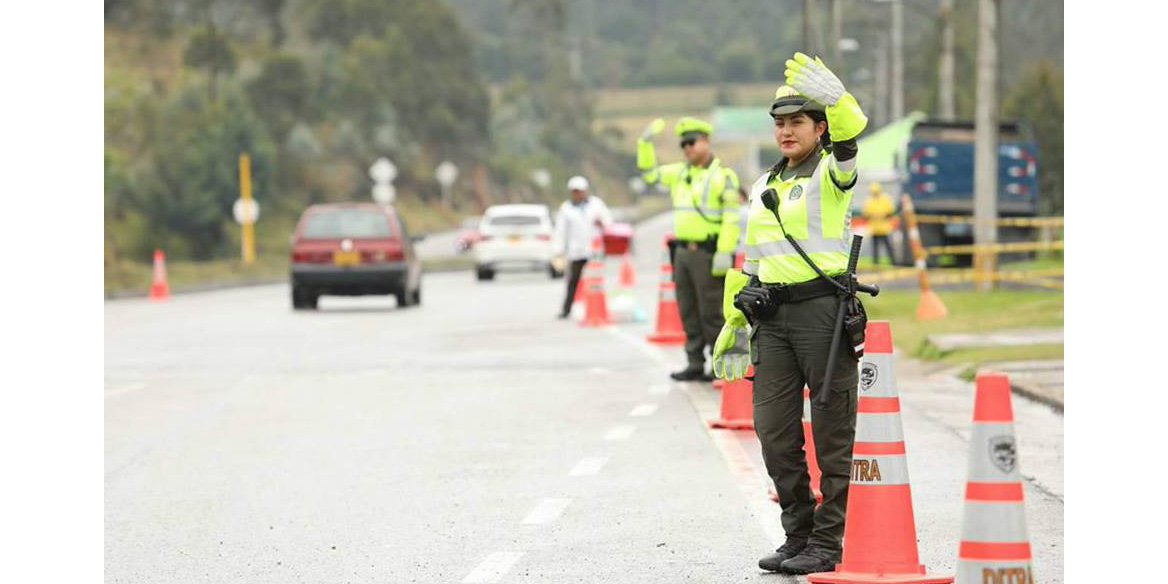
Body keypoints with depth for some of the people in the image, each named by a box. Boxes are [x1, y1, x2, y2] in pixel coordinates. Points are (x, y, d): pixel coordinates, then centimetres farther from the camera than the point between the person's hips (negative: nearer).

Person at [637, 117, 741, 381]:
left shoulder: (723, 175, -7)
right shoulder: (680, 172, 16)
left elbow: (731, 218, -13)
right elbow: (649, 172, 27)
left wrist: (724, 253, -20)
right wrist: (645, 143, 13)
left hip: (708, 253, -8)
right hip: (683, 250, 8)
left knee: (712, 314, -6)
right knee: (688, 313, 9)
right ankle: (695, 364, 15)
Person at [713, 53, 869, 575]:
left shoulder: (830, 173, 0)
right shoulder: (765, 186, 19)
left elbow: (848, 138, -25)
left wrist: (834, 100, -45)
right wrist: (734, 324, 21)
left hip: (823, 310, -7)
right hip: (771, 316, 7)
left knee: (831, 433, -2)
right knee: (774, 430, 6)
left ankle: (827, 542, 3)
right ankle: (799, 534, 16)